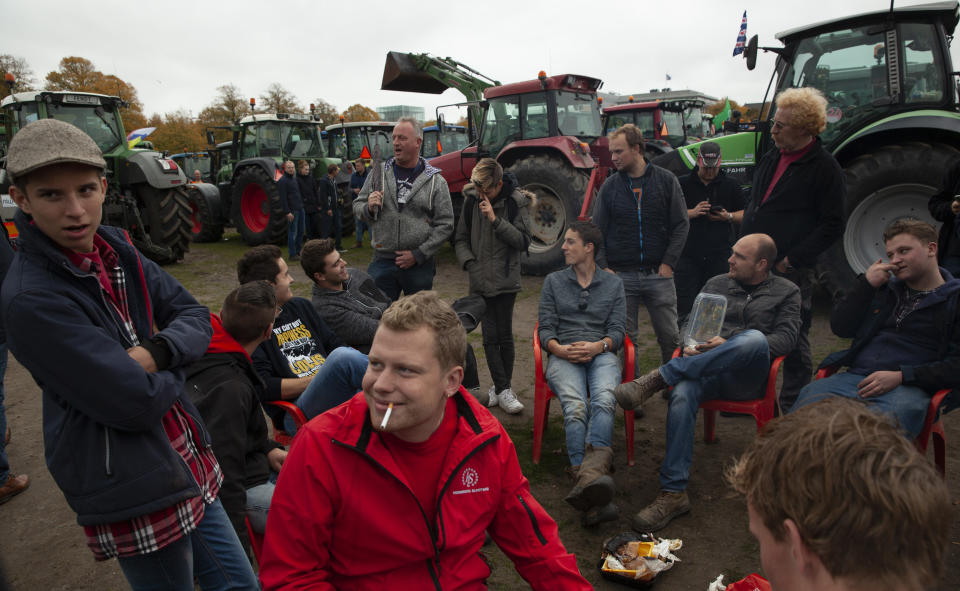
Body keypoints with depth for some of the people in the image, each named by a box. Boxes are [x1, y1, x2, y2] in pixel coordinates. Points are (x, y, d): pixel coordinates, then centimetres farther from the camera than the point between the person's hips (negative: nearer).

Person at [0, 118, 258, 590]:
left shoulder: (116, 252, 2)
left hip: (188, 463, 7)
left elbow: (197, 320, 2)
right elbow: (137, 404, -23)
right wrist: (173, 369, -4)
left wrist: (155, 352, -17)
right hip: (134, 496, -7)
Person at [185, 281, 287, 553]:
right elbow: (225, 475, -29)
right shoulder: (229, 389, -30)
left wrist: (268, 449, 7)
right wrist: (239, 548, -23)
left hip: (253, 467, 10)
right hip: (245, 491, -10)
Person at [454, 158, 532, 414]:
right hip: (481, 280, 2)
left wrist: (495, 219, -19)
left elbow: (523, 241, -11)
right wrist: (470, 263, -5)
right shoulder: (472, 200, 3)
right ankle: (503, 390, 9)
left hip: (506, 280, -2)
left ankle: (501, 387, 18)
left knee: (505, 336, 3)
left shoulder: (516, 201, -5)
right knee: (490, 337, 0)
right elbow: (461, 239, 11)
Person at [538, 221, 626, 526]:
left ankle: (586, 474, -56)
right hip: (563, 356, 0)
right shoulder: (553, 281, 20)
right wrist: (560, 349, -11)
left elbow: (617, 331, 11)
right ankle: (593, 486, -46)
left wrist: (597, 346, -12)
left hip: (601, 354, 0)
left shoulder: (613, 283, 20)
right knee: (575, 407, -33)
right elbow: (546, 328, 11)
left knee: (603, 401, -36)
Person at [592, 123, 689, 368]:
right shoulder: (610, 186, 5)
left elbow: (681, 225, 2)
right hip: (621, 277, 1)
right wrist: (603, 267, -6)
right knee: (624, 340, 6)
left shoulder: (667, 180, 2)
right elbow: (597, 231, 6)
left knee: (670, 337, 6)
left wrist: (668, 263, -7)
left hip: (659, 275, 0)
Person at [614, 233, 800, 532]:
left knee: (755, 338, -37)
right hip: (706, 369, 2)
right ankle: (673, 493, -32)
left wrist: (729, 346, -13)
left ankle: (659, 377, -35)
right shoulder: (716, 284, 23)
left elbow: (786, 337, 1)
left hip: (747, 378, -2)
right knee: (682, 394, -34)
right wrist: (690, 347, -5)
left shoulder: (786, 292, 15)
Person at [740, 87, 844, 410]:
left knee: (794, 341, 5)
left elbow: (832, 225, -12)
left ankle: (792, 406, 19)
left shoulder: (824, 167, -9)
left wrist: (792, 260, -16)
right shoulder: (772, 158, 12)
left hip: (791, 270, -7)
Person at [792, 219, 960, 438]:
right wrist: (866, 284, 8)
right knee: (809, 396, -29)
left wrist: (901, 376, -13)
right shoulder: (885, 288, 25)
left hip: (909, 387, -4)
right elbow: (840, 327, 18)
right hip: (855, 377, 4)